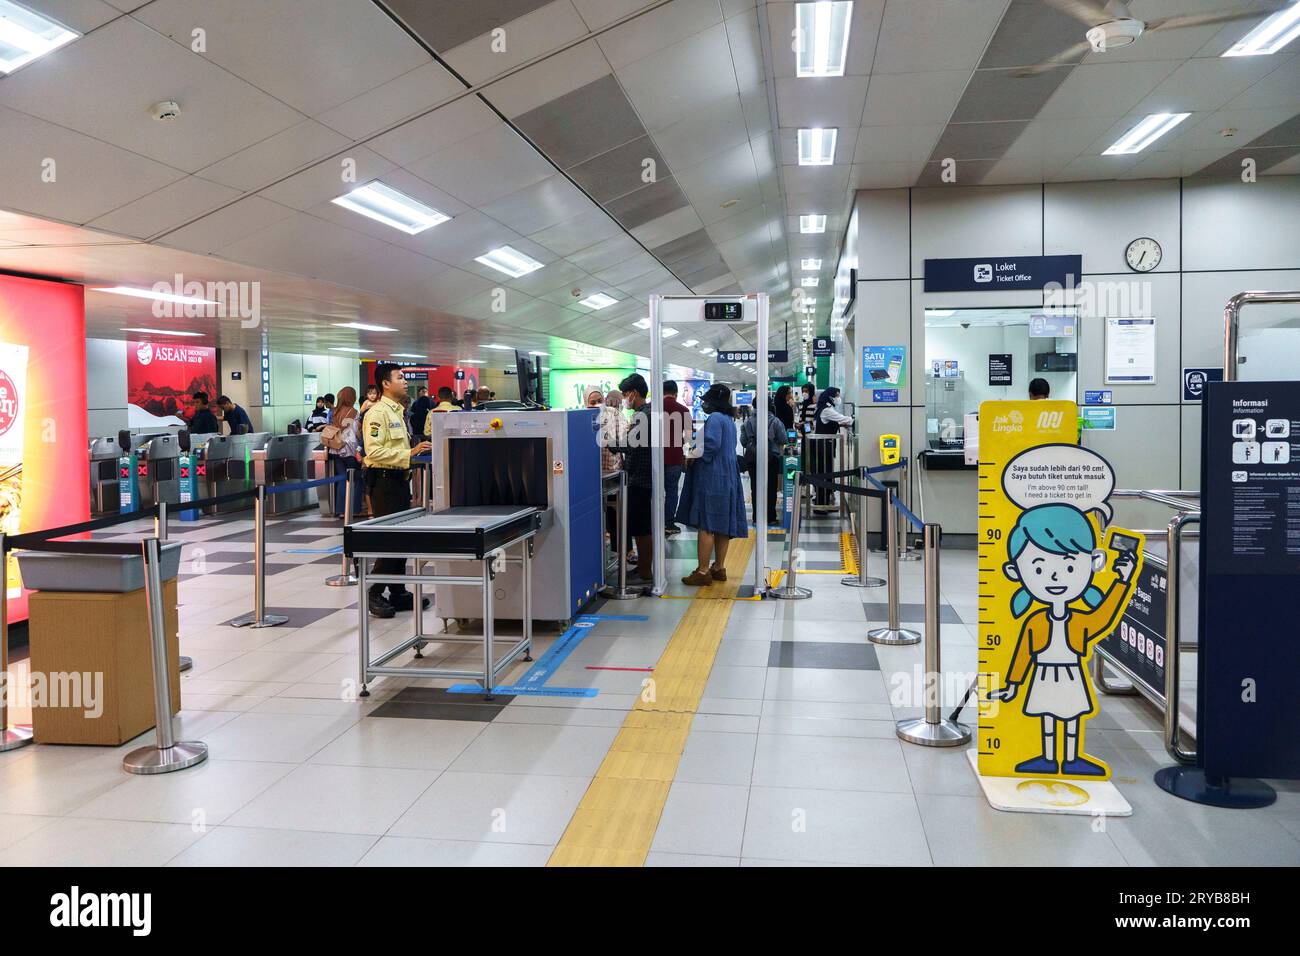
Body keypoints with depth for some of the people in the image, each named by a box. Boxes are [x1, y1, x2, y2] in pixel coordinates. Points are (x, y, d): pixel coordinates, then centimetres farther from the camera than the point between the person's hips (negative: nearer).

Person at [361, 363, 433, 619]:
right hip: (383, 480, -10)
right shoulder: (377, 413, -14)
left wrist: (415, 452, 11)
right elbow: (374, 452, -23)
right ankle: (374, 595, 3)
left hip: (399, 478, 10)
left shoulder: (397, 411, 16)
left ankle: (398, 592, 20)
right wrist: (409, 454, -25)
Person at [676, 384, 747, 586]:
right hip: (727, 477, 10)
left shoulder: (715, 418, -13)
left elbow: (711, 444, -25)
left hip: (711, 478, -10)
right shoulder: (728, 419, 17)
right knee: (722, 527, 11)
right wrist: (696, 451, 15)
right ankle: (719, 567, 17)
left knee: (706, 525, -7)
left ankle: (703, 571, -5)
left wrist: (693, 456, -10)